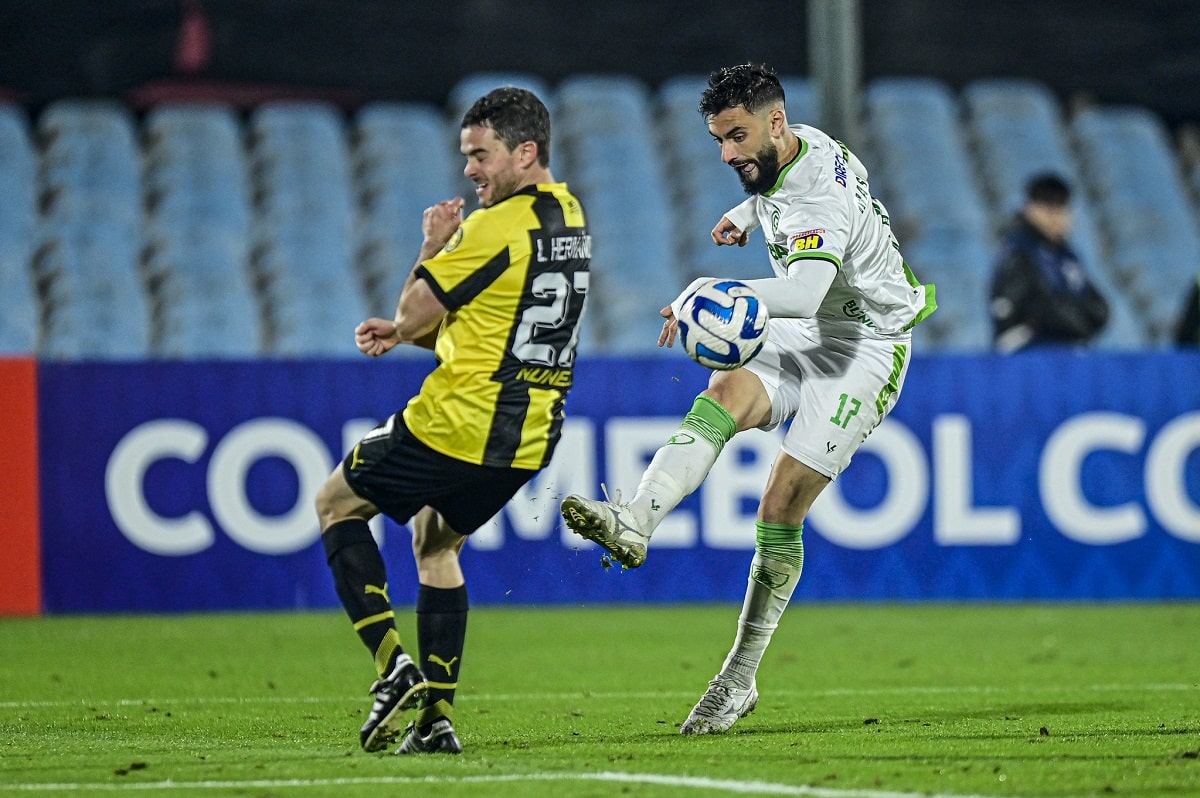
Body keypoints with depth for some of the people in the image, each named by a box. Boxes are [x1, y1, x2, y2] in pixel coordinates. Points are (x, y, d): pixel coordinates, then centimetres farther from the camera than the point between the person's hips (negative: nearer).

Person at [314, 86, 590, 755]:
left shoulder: (495, 228, -18)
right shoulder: (569, 216, 11)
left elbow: (414, 313, -11)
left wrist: (434, 245, 4)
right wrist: (403, 331, 7)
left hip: (460, 424, -8)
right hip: (530, 439, 8)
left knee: (336, 502, 12)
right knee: (436, 541, 26)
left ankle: (394, 667, -2)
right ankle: (437, 717, 16)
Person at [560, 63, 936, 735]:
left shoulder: (821, 199, -28)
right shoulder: (791, 151, 1)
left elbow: (804, 290, -47)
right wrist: (747, 215, 19)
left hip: (866, 349, -8)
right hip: (801, 335, 8)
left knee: (779, 512, -11)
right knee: (723, 396, -25)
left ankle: (739, 681, -1)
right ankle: (635, 522, -46)